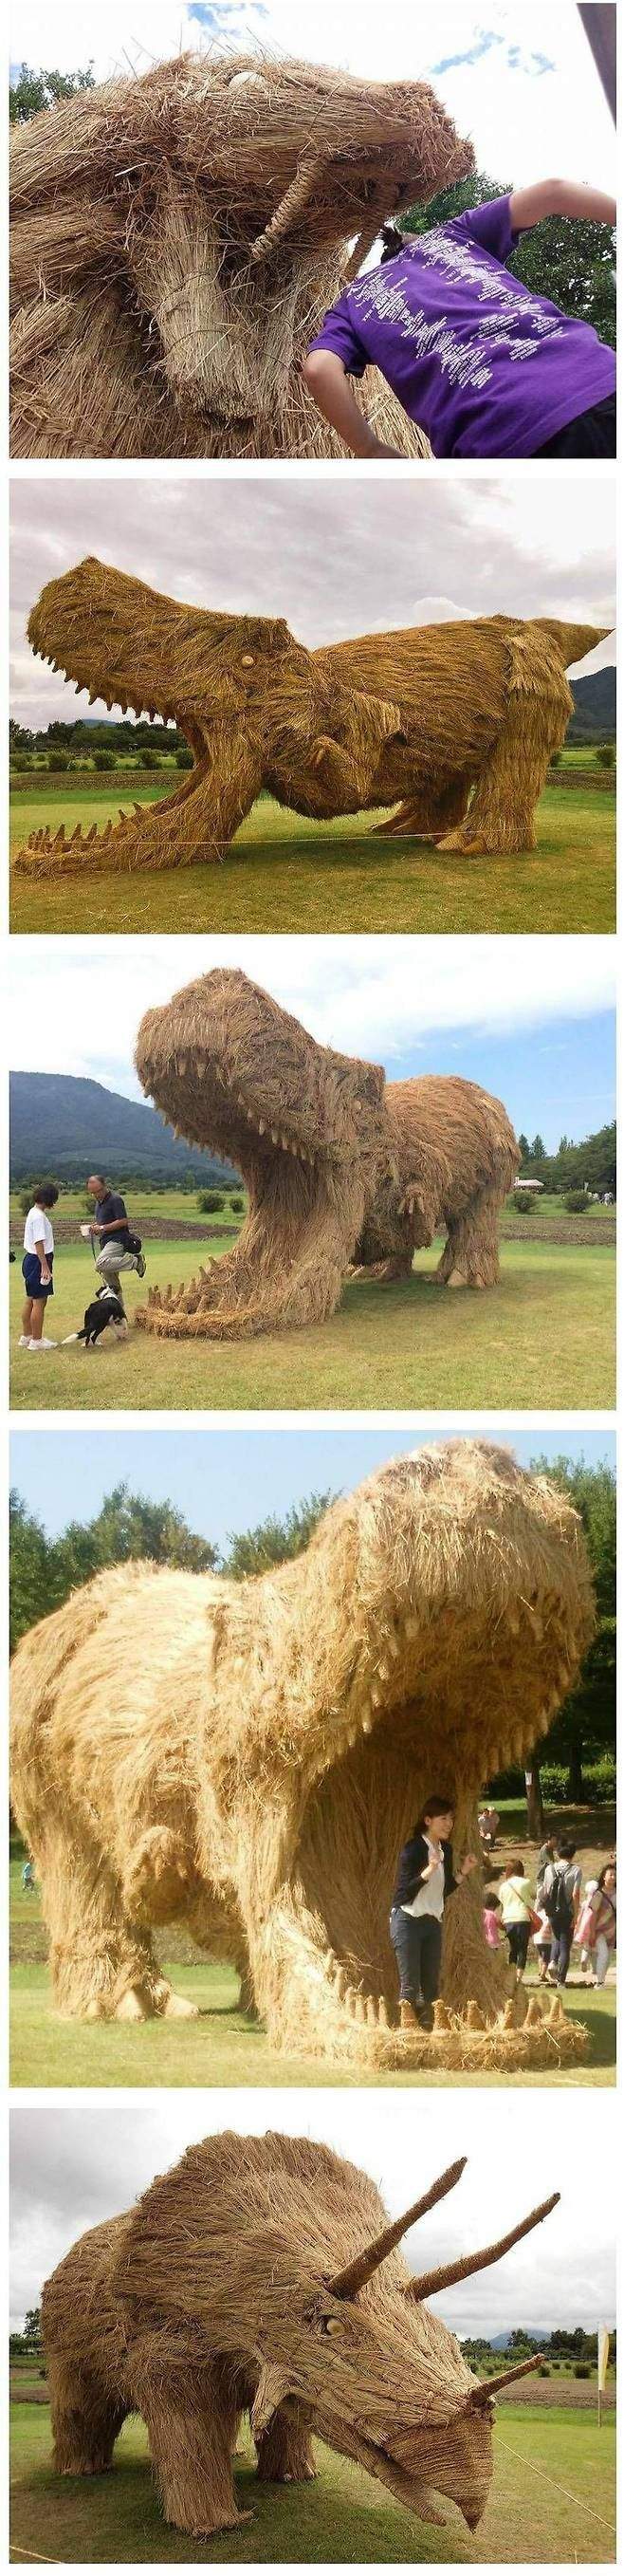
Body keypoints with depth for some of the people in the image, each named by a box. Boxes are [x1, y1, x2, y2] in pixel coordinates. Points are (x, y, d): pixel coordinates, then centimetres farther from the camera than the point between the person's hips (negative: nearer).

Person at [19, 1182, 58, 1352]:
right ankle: (37, 1340, 1)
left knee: (30, 1300, 17)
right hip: (39, 1261, -11)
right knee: (39, 1302, -4)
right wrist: (45, 1267, -23)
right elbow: (39, 1243, -23)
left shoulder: (34, 1212, 11)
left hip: (30, 1260, 11)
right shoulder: (39, 1217, -19)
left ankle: (26, 1337, 25)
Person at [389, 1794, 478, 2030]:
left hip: (433, 1922, 7)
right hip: (408, 1920, -7)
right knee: (410, 1986, -9)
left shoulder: (446, 1849, 9)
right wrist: (429, 1869, -29)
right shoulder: (413, 1848, -13)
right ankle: (407, 2034, -8)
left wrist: (464, 1871, 5)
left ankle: (427, 2032, 8)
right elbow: (405, 1891, -18)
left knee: (431, 1987, 5)